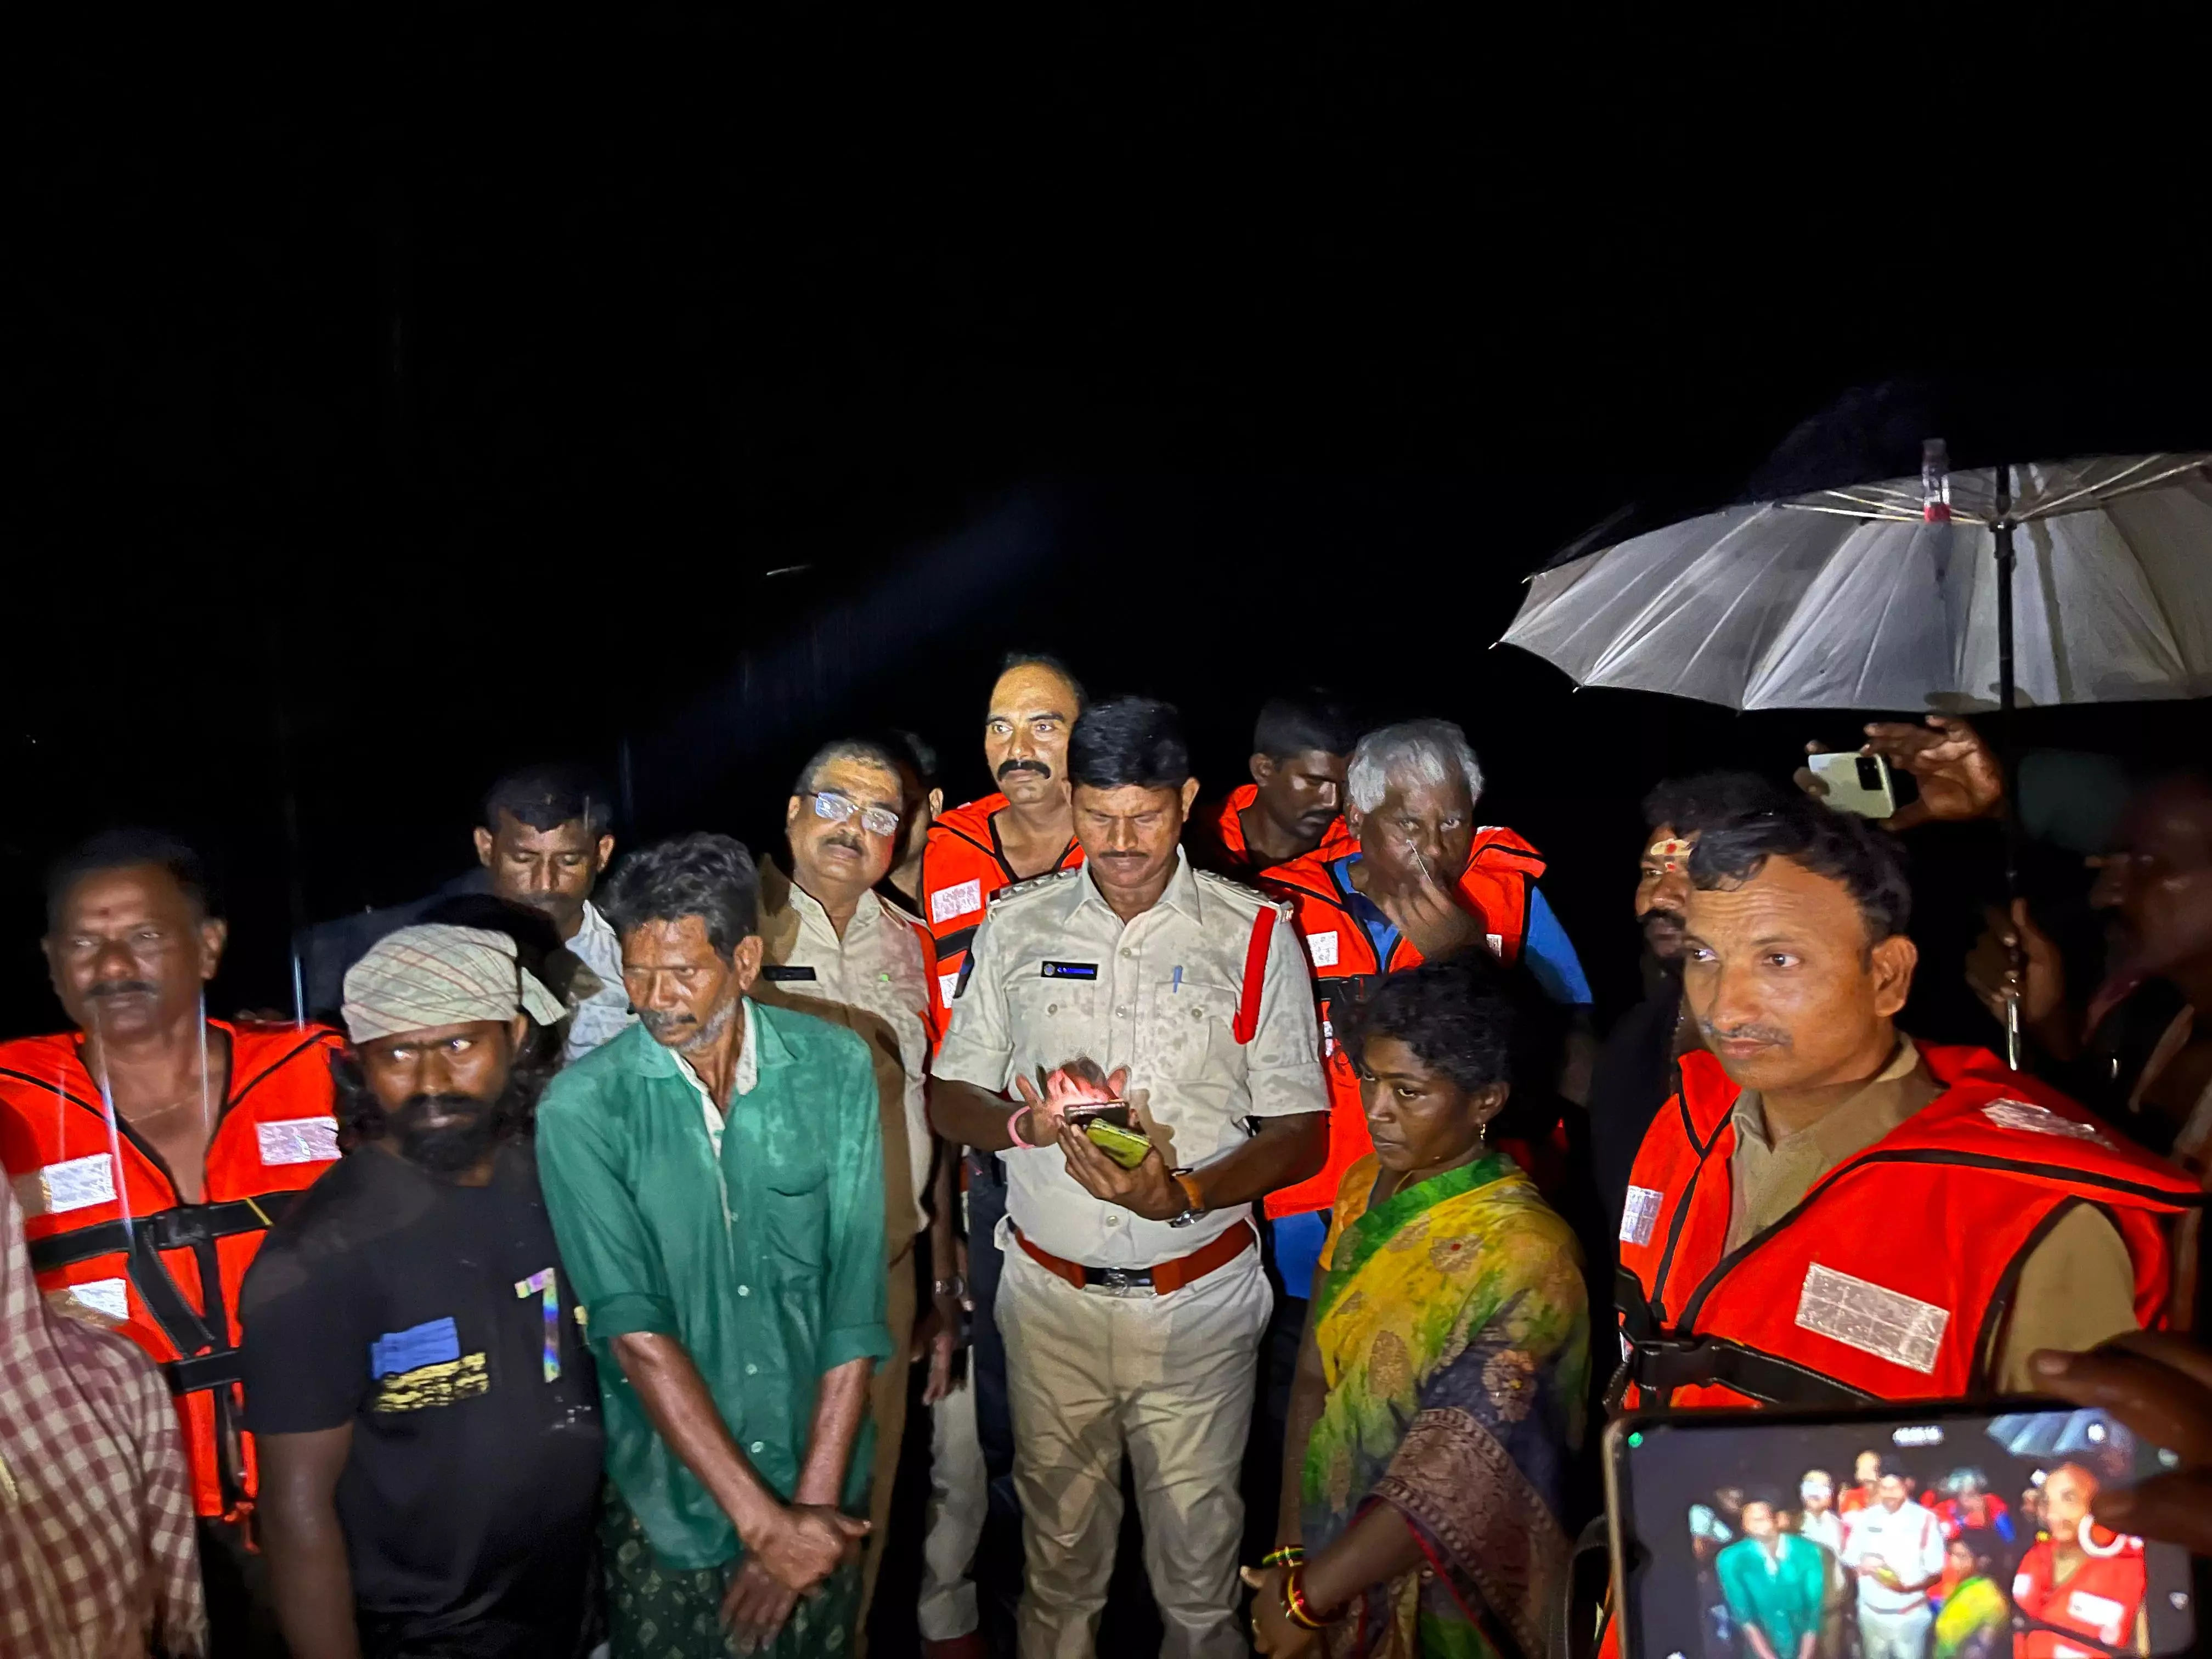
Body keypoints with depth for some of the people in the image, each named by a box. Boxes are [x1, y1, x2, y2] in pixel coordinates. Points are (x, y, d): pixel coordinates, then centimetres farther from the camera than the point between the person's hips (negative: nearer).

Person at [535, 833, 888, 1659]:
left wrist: (814, 1502, -12)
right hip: (666, 1501, -1)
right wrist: (761, 1520, -20)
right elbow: (633, 1327, -18)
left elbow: (856, 1298, -9)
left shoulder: (834, 1068, -9)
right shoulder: (583, 1109, -14)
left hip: (820, 1485, 2)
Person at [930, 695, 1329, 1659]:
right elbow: (950, 1099, 5)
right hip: (1050, 1290, 2)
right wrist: (1024, 1124, -18)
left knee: (1197, 1544, 9)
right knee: (1058, 1535, 16)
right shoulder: (1017, 926, 0)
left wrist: (1186, 1193, -23)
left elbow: (1302, 1133, -5)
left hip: (1197, 1297, -2)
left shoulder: (1254, 937, -6)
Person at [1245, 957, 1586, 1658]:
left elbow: (1455, 1474, -27)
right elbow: (1316, 1376, -3)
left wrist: (1307, 1595, -22)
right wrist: (1289, 1549, -7)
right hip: (1334, 1544, 5)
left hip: (1441, 1592, -5)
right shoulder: (1366, 1187, -4)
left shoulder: (1524, 1253, -25)